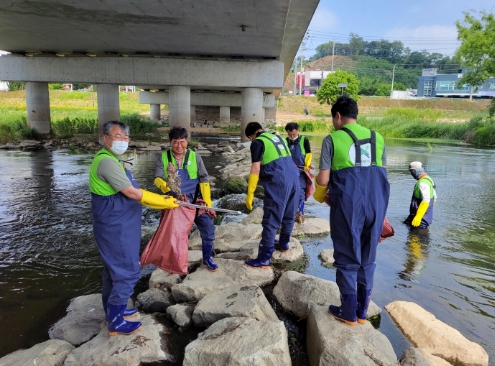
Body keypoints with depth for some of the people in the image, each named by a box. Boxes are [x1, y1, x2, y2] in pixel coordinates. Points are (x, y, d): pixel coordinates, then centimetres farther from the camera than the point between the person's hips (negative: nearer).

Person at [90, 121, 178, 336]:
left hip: (116, 224, 11)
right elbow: (132, 193, -23)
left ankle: (113, 311, 35)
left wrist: (161, 200, 10)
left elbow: (128, 193, 14)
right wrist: (164, 202, -16)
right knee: (127, 271, -2)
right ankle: (116, 322, 10)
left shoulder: (112, 159, 13)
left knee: (114, 268, 20)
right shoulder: (106, 161, -21)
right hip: (115, 226, -11)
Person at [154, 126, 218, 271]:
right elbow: (158, 178, -10)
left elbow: (204, 179, -2)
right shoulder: (163, 158, -2)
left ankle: (207, 259, 19)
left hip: (195, 201, 0)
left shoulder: (194, 156, -2)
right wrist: (167, 188, -33)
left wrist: (207, 203, -7)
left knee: (208, 227, -3)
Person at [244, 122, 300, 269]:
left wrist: (249, 195, -6)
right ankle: (284, 244, 43)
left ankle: (263, 259, 3)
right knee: (288, 216, 23)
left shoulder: (257, 142, -1)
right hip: (294, 178, 8)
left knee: (271, 221, -3)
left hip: (278, 183, -8)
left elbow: (255, 169, -9)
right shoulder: (278, 137, 21)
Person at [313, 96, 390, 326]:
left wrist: (320, 196, 16)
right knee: (367, 260, 16)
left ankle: (348, 313, 21)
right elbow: (381, 175, 14)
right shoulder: (377, 138, 11)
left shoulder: (333, 139, -3)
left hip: (347, 206, -4)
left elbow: (323, 180, -5)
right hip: (375, 204, 4)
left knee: (347, 260, 10)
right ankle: (362, 311, 27)